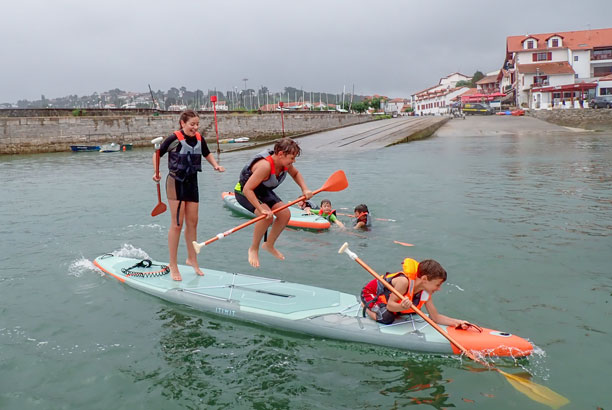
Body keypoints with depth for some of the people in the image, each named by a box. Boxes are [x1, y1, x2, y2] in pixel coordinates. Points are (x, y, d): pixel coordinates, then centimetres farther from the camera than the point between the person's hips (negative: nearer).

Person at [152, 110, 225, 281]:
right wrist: (156, 172, -19)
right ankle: (173, 265, 3)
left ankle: (192, 259, 25)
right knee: (177, 223, -6)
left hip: (192, 183, 6)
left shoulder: (199, 139, 3)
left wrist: (215, 165, 2)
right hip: (176, 182, -6)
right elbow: (157, 154, -5)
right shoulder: (174, 139, -13)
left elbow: (207, 154, 20)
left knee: (192, 222, 10)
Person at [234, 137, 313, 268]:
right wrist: (261, 209, -41)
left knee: (285, 214, -4)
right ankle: (253, 249, -8)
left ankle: (269, 244, 18)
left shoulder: (285, 163, -13)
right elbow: (247, 189, -38)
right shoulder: (265, 165, -38)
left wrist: (305, 189, -5)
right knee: (267, 216, -30)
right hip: (244, 191, -8)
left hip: (262, 190, 8)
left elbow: (296, 174, 11)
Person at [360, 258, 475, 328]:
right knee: (386, 318, -31)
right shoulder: (404, 281, -38)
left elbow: (435, 317, -9)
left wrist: (457, 322, -19)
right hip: (370, 293, -8)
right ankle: (367, 307, 1)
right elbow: (390, 305, -33)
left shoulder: (425, 293, -14)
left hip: (386, 295, 8)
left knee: (413, 312, 11)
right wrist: (402, 307, -54)